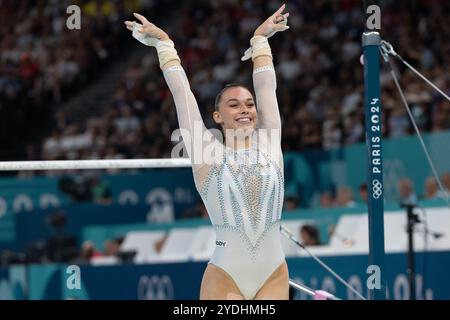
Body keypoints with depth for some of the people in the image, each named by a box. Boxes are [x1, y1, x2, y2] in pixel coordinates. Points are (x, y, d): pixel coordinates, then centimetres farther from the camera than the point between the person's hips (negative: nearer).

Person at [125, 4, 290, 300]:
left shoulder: (269, 147, 7)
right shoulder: (210, 153, 2)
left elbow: (266, 87, 16)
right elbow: (182, 91, 7)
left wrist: (261, 38, 23)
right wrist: (163, 42, 14)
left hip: (274, 276, 3)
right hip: (225, 278, -3)